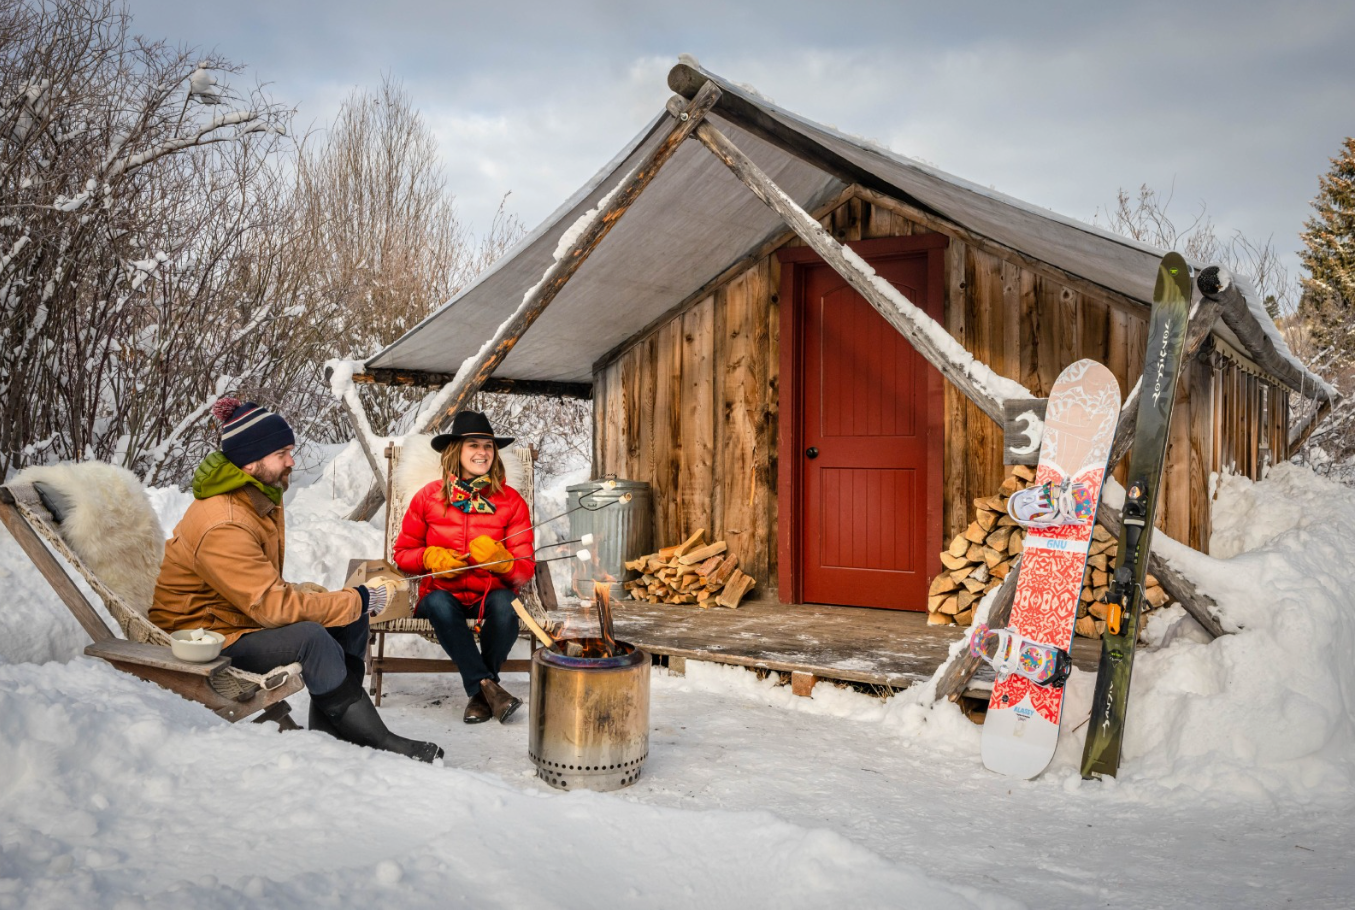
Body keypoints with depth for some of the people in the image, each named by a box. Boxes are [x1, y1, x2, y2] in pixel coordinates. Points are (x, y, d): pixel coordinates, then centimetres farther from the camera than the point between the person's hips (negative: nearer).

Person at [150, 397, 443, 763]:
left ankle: (329, 732, -5)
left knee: (351, 622, -6)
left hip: (245, 611, 10)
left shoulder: (263, 499, 3)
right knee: (311, 637, -31)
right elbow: (271, 606, -30)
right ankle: (379, 743, -21)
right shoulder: (222, 527, -28)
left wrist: (296, 593, -11)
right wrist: (358, 600, -24)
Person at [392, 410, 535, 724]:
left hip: (491, 594, 0)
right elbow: (402, 552, 11)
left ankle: (479, 694, -18)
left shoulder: (511, 500, 2)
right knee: (438, 604, -35)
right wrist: (431, 557, -11)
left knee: (505, 603, -34)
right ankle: (487, 685, -30)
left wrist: (500, 560, -22)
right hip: (443, 593, 0)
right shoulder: (429, 497, 3)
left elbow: (525, 569, 1)